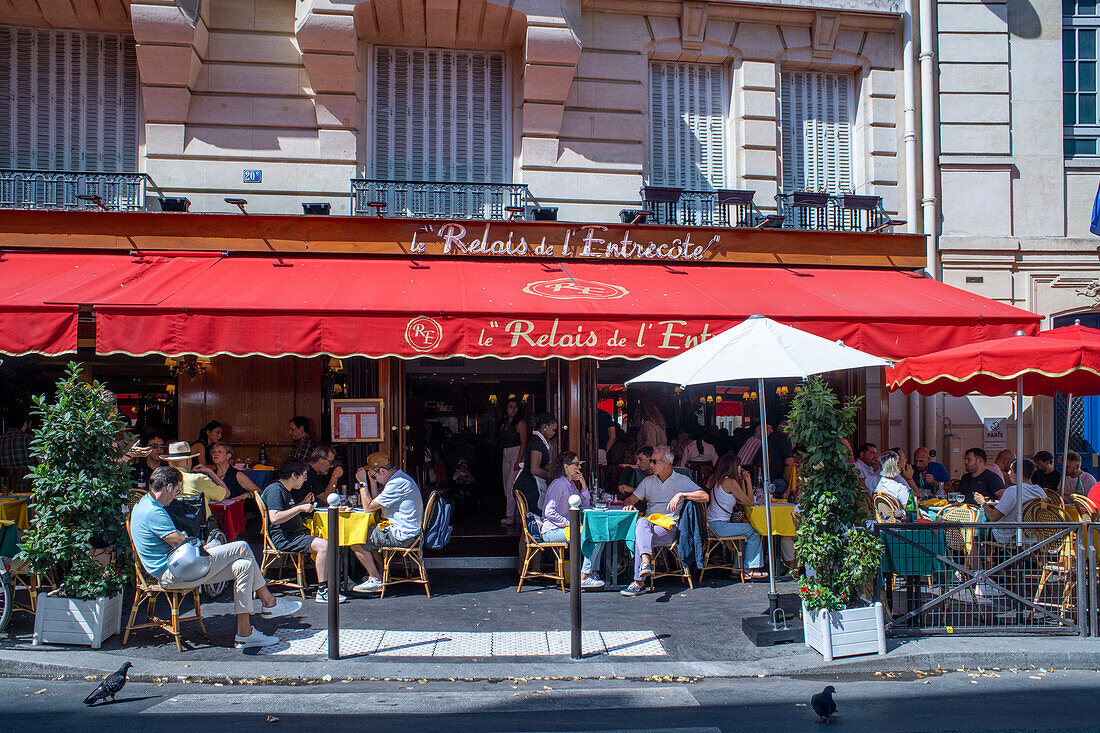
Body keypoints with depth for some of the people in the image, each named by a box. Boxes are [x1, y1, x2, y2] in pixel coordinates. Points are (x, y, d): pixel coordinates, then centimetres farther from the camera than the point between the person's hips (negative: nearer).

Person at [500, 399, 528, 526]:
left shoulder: (520, 422, -7)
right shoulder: (506, 422, 16)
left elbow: (523, 443, -12)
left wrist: (519, 460, -20)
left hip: (517, 453, -8)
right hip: (506, 455, 8)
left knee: (511, 485, -13)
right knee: (507, 487, 7)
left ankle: (510, 516, -10)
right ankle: (514, 514, 13)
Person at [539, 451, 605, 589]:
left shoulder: (571, 484, 15)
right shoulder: (559, 484, -14)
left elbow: (586, 506, 17)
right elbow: (549, 512, -22)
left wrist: (583, 485, 6)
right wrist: (570, 523, -20)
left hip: (564, 527, 9)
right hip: (552, 531, -9)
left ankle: (592, 572, 1)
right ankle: (583, 577, -16)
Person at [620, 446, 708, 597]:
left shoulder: (682, 481, 9)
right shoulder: (648, 481, 24)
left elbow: (705, 496, -3)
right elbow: (631, 499, 23)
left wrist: (681, 494, -14)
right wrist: (629, 505, -2)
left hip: (669, 526, -3)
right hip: (650, 521, 3)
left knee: (640, 538, -33)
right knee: (642, 522, -37)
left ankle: (639, 583, -37)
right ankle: (645, 562, -58)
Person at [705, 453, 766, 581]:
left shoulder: (718, 480, 14)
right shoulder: (730, 482, -13)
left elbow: (741, 501, 20)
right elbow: (749, 502, -6)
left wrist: (742, 481, 17)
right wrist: (748, 481, 3)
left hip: (710, 525, 10)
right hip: (719, 526, -10)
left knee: (747, 531, 23)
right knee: (754, 533, -2)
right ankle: (749, 570, 4)